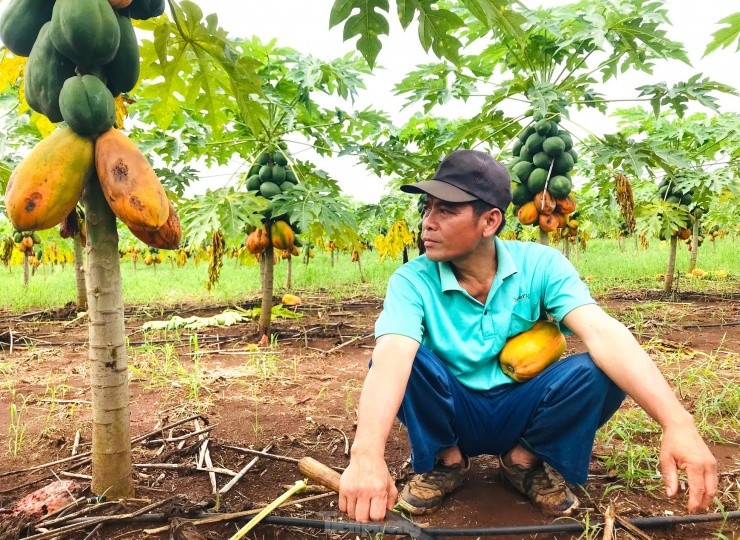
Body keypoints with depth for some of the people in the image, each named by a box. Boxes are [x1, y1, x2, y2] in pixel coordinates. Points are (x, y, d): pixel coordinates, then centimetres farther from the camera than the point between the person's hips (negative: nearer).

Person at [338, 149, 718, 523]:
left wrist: (677, 424, -43)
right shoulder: (412, 280, -18)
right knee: (403, 363, -30)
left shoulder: (539, 264, -15)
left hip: (521, 411, 1)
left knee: (598, 370, -26)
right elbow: (391, 359, -36)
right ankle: (445, 461, -3)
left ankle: (525, 458, 0)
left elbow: (603, 334, -28)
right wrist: (366, 455, -53)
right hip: (452, 415, -1)